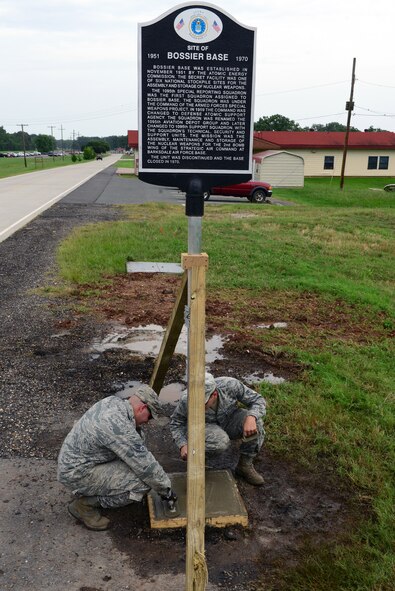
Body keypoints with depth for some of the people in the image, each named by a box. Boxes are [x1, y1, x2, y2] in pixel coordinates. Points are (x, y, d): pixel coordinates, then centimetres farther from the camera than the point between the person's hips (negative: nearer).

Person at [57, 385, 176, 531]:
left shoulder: (113, 401, -1)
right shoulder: (120, 428, -28)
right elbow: (146, 467, -20)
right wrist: (166, 490, -6)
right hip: (77, 473, -10)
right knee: (141, 485, -18)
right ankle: (85, 503, -2)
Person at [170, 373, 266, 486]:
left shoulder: (230, 385, -29)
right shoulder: (187, 400, -29)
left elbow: (258, 400, -19)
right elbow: (176, 422, -11)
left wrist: (251, 418, -39)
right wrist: (183, 445, -26)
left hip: (230, 422, 2)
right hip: (207, 427, -2)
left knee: (255, 421, -29)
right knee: (221, 442, -37)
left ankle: (245, 465, -10)